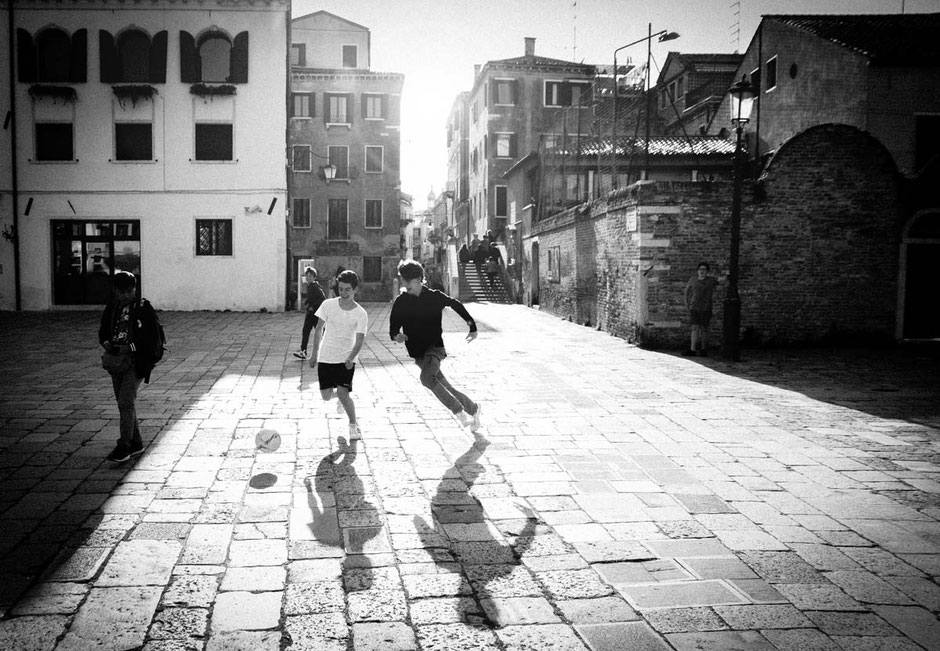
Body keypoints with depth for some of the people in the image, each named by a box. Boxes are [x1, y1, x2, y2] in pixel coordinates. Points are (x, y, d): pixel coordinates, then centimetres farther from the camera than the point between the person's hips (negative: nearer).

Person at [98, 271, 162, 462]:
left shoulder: (144, 308, -8)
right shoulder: (112, 307, 8)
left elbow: (153, 339, -9)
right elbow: (103, 330, 18)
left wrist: (130, 347, -18)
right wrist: (106, 343, -4)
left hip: (136, 362, -6)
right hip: (116, 361, 6)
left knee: (126, 402, -13)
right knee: (124, 403, 11)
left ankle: (124, 446, -8)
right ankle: (136, 443, 23)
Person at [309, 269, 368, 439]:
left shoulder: (361, 314, -11)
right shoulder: (328, 305, -6)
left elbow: (359, 340, -12)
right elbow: (319, 329, 3)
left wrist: (351, 358, -28)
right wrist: (314, 353, 1)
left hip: (346, 359, -2)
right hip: (325, 357, 3)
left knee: (343, 393, -16)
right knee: (326, 396, 1)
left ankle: (353, 425, 7)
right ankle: (342, 397, 38)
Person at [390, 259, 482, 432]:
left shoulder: (434, 297, -5)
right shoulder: (400, 302, 0)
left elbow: (455, 304, 12)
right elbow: (393, 328, 2)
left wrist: (472, 326, 13)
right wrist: (397, 336, -22)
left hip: (435, 347, -4)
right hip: (418, 352, 4)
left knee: (427, 377, -31)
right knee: (446, 388, 8)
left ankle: (459, 411, -20)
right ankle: (473, 409, 30)